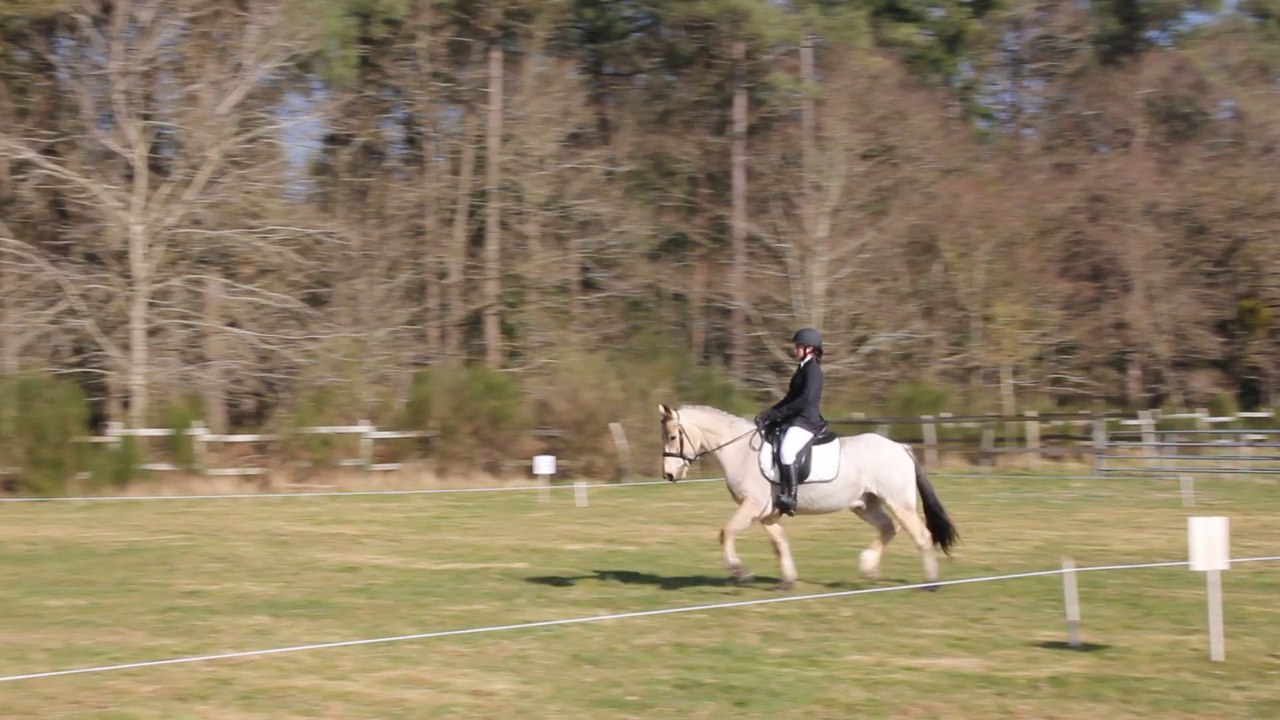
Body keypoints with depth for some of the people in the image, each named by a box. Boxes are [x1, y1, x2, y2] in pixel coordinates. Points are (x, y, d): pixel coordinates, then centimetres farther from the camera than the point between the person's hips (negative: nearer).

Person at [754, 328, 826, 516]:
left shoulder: (812, 369, -11)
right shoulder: (803, 368, 19)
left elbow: (805, 399, -21)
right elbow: (791, 398, 22)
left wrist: (777, 413, -19)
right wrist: (769, 413, 10)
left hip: (807, 421, -11)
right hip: (795, 420, 11)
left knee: (785, 451, -32)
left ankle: (790, 496, -32)